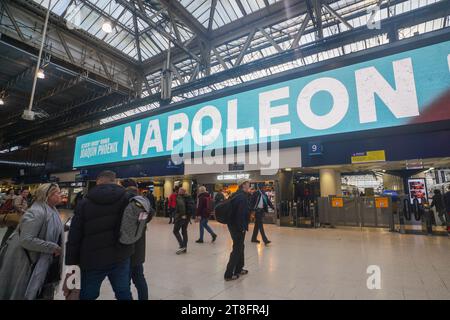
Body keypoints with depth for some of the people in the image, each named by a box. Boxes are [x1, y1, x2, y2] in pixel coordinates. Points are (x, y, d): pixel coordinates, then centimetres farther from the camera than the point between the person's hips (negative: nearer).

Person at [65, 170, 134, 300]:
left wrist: (71, 261, 5)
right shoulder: (126, 198, -4)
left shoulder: (85, 203, -3)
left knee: (87, 296, 19)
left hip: (93, 259, 0)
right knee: (124, 293, 16)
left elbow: (74, 236, -2)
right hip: (121, 256, 1)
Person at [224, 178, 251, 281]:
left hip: (233, 225, 10)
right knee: (237, 249, 1)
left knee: (240, 247, 21)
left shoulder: (236, 195, 11)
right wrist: (242, 227, -19)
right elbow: (241, 214, -26)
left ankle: (238, 269, 34)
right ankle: (228, 274, 8)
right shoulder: (242, 196, -19)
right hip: (238, 227, -10)